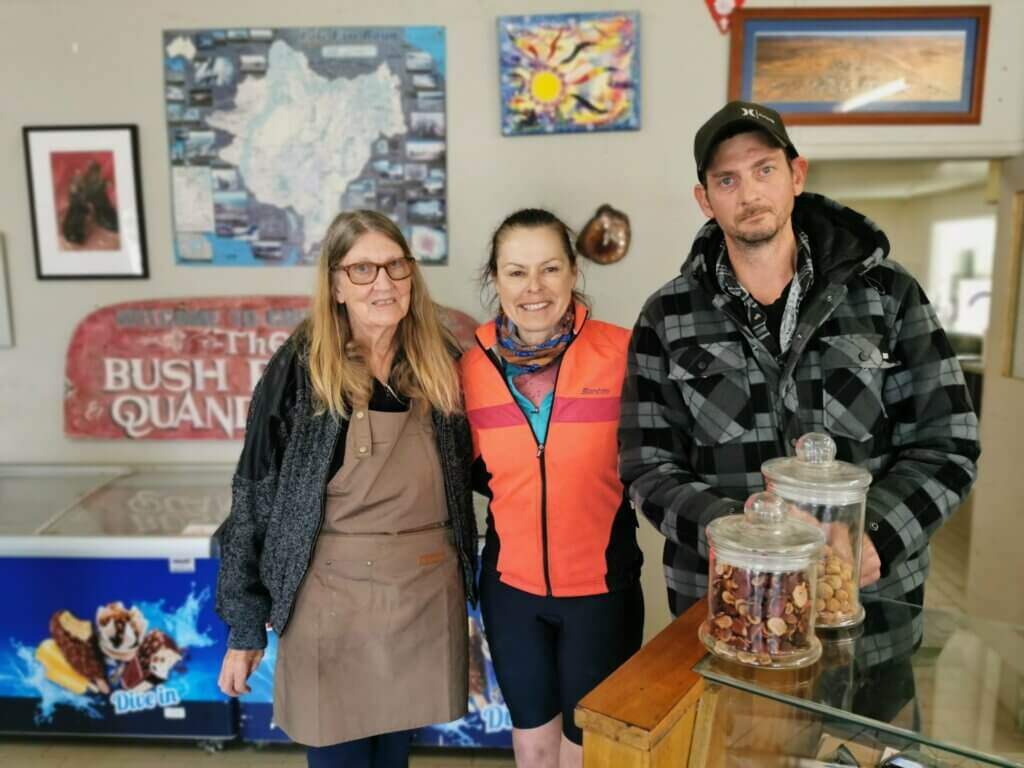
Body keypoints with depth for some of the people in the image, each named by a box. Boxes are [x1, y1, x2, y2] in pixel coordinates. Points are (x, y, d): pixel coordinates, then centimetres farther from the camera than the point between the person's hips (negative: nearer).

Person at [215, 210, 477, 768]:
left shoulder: (439, 366, -1)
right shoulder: (299, 370, -11)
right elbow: (254, 499, -7)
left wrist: (461, 588, 7)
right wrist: (244, 627, -4)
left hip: (425, 601, 3)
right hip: (332, 604, -3)